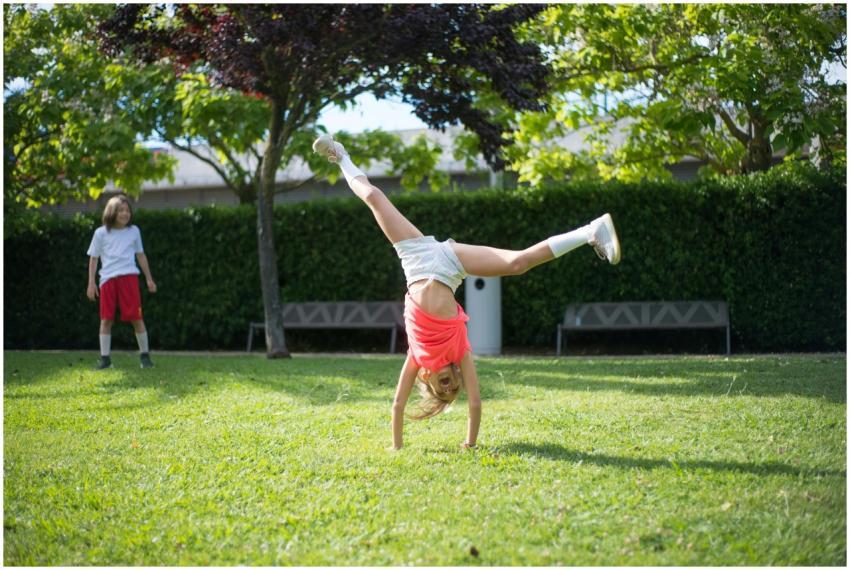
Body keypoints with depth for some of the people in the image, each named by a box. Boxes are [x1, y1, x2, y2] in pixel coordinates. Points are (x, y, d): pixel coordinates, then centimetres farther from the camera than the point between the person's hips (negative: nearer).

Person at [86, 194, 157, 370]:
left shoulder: (134, 231, 12)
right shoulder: (101, 233, 6)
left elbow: (140, 256, 20)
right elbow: (93, 258, 9)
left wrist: (149, 279, 19)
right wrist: (91, 283, 2)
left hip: (129, 276, 0)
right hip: (108, 279, 0)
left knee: (136, 317, -4)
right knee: (106, 319, -1)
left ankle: (145, 355, 8)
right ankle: (105, 358, 6)